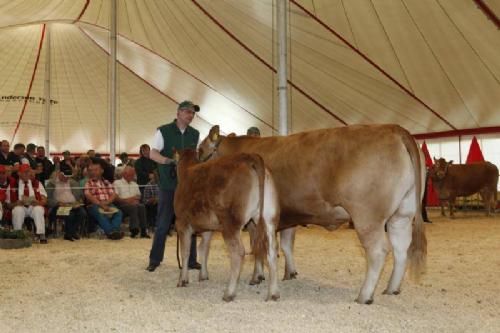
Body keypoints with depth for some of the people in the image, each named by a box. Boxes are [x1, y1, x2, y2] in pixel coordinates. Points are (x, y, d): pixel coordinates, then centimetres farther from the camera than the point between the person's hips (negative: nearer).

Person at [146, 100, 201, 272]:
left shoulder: (195, 134, 11)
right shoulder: (164, 131, -1)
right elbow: (153, 154, -8)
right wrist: (169, 160, -26)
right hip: (168, 184, -3)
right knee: (163, 224, 2)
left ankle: (191, 260, 15)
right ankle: (154, 259, 14)